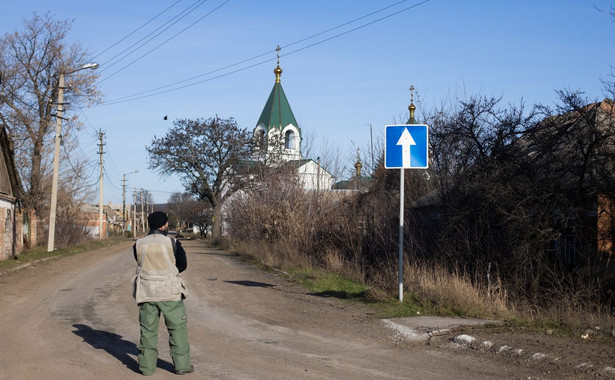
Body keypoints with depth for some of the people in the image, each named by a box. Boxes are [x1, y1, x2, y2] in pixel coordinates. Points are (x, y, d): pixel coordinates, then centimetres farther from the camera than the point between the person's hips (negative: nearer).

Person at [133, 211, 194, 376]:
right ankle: (181, 364, 8)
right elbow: (182, 264, 3)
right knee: (178, 327, 7)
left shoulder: (138, 245, -1)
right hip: (169, 292, -2)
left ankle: (147, 365, 11)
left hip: (146, 292, 3)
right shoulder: (172, 243, -8)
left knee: (148, 329, 10)